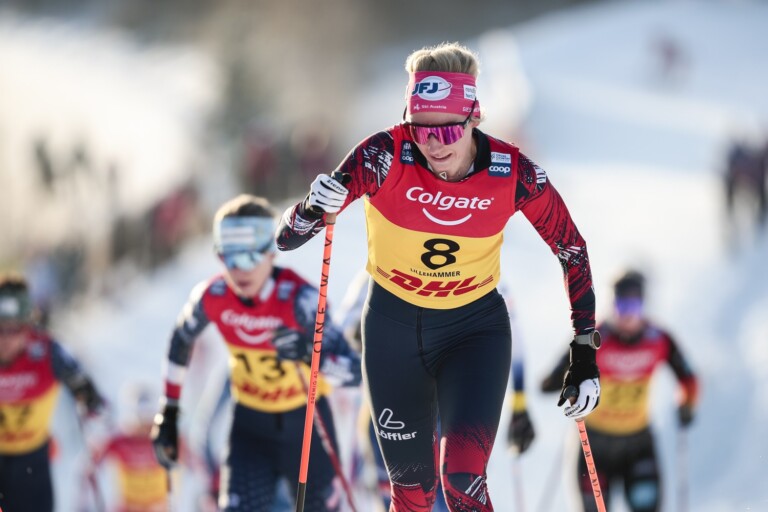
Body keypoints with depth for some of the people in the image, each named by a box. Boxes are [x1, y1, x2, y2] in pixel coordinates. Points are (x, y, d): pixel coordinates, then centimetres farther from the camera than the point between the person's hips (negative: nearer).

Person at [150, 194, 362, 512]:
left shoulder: (299, 299, -28)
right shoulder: (212, 298, -16)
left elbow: (353, 372, -33)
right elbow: (181, 344, 6)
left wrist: (312, 354, -50)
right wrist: (168, 414, 8)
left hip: (306, 420, -2)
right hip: (251, 421, 2)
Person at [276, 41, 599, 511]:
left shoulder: (514, 174, -19)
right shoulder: (386, 157, -22)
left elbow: (574, 252, -3)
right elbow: (286, 238, -19)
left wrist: (585, 354, -7)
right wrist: (316, 209, -42)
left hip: (476, 328, -1)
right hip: (393, 327, 1)